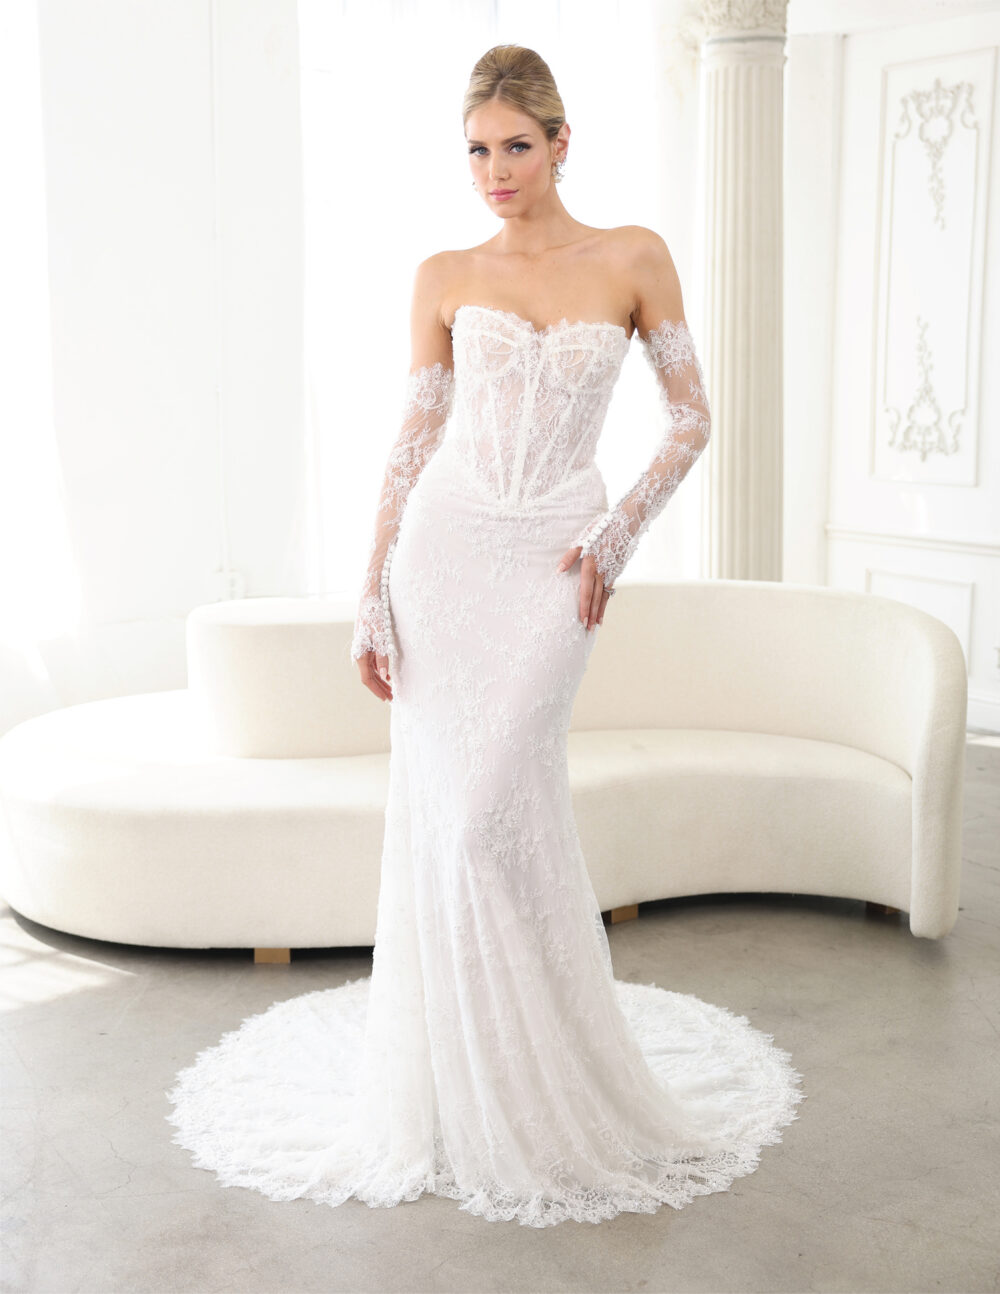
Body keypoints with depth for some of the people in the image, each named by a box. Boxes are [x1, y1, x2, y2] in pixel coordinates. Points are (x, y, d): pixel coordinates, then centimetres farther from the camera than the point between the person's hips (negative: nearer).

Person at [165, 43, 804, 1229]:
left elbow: (691, 415, 7)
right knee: (438, 813, 3)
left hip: (552, 558, -2)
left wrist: (619, 531, -6)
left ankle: (538, 1087, 17)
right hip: (444, 546, 2)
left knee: (497, 818, -6)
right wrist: (370, 597, 0)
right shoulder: (443, 278, 7)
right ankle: (448, 1082, 22)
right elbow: (413, 440, 5)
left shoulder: (633, 259, 4)